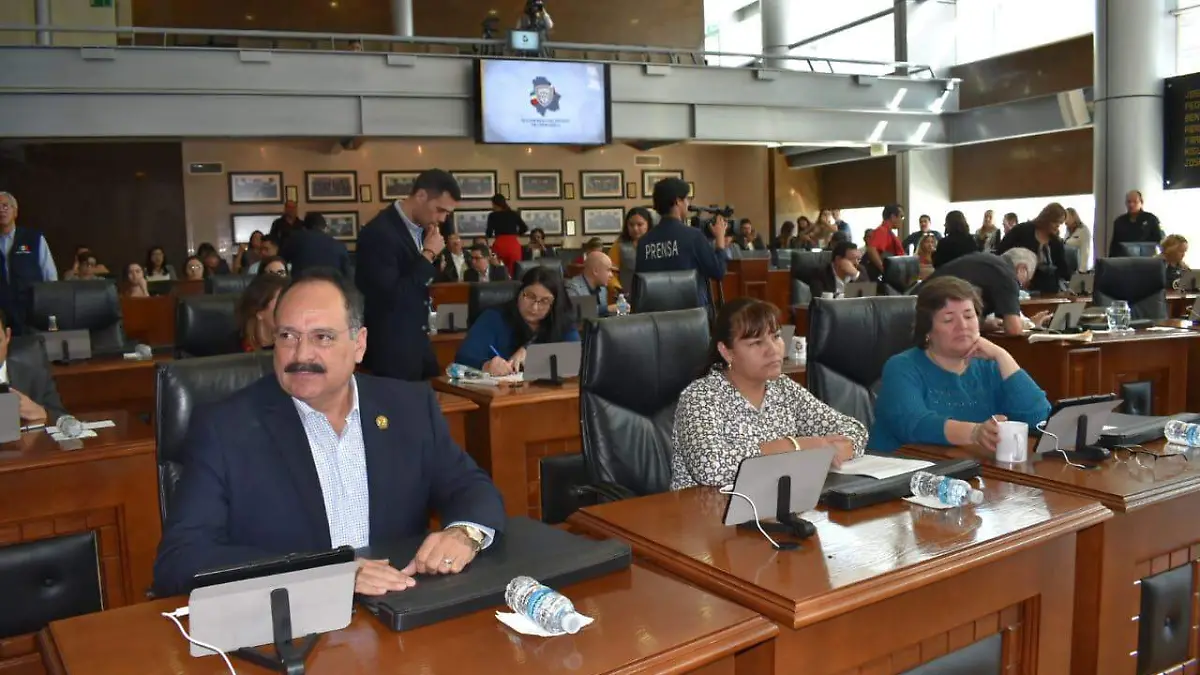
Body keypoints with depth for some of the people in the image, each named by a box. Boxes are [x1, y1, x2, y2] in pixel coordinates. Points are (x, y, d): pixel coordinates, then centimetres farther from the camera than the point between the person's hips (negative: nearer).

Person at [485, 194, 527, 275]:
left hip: (499, 245, -2)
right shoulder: (514, 214, 10)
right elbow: (525, 228, 3)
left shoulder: (493, 215, 3)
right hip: (514, 244, 2)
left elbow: (489, 233, -1)